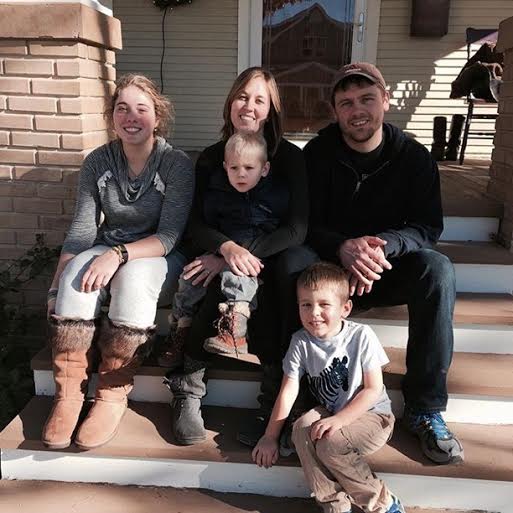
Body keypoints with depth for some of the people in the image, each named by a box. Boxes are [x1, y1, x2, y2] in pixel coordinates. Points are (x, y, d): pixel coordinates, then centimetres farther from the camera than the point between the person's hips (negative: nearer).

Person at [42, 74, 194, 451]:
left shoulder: (177, 164, -11)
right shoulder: (98, 162, 0)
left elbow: (169, 236, -17)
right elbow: (82, 228, -3)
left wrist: (119, 254, -31)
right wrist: (57, 283, -15)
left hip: (158, 256, -3)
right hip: (108, 250, 3)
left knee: (133, 278, -36)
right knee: (76, 276, -29)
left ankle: (113, 395, -22)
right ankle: (68, 394, -21)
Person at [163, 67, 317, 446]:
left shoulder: (290, 156, -1)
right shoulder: (210, 158, 5)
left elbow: (296, 230, -10)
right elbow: (195, 226, -1)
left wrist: (244, 254, -23)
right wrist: (228, 247, -24)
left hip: (275, 257, 0)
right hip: (223, 261, 1)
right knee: (236, 280, -34)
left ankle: (275, 396, -24)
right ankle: (188, 388, -18)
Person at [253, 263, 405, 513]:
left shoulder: (361, 336, -17)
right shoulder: (301, 342, -7)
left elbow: (373, 390, -15)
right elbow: (288, 391, -6)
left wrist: (339, 419, -26)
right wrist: (270, 437, -8)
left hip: (372, 414, -4)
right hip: (328, 412, 4)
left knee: (328, 443, -29)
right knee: (301, 430, -26)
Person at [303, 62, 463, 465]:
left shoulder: (414, 156, -1)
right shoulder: (317, 155, -4)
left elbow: (429, 227, -5)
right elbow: (305, 225, -8)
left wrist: (383, 246, -27)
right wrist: (343, 248, -31)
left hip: (390, 268, 1)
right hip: (329, 265, -1)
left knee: (438, 270, -31)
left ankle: (425, 408, -19)